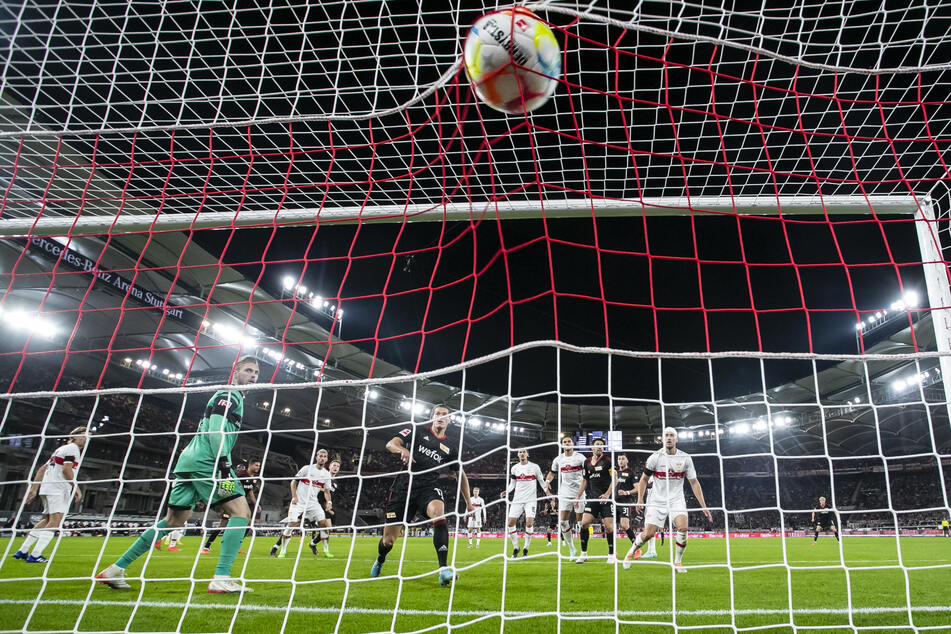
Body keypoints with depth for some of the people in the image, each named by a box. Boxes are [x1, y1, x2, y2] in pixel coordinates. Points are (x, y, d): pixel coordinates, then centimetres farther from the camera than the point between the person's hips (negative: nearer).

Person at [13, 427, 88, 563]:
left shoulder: (61, 449, 25)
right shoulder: (72, 448, -4)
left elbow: (42, 469, 23)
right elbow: (66, 469, -17)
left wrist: (34, 488, 22)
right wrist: (76, 488, -16)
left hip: (47, 489, 10)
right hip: (59, 490, -10)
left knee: (46, 520, 16)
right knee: (55, 521, -12)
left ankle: (22, 551, 17)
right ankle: (35, 555, -18)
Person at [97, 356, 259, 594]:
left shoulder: (231, 397, 27)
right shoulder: (230, 395, -2)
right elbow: (216, 429, -16)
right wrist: (224, 467, -22)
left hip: (190, 460, 10)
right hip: (206, 461, -10)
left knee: (174, 520, 14)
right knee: (241, 511, -11)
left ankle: (116, 570, 16)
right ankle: (221, 578, -18)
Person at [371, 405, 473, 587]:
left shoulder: (452, 444, 12)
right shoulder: (417, 429, 5)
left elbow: (461, 474, 19)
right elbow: (391, 443, -7)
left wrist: (468, 502, 14)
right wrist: (402, 449, -30)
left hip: (429, 487, 1)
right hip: (404, 485, -1)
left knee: (438, 512, -36)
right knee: (388, 540, 2)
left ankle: (443, 569, -36)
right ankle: (379, 561, 40)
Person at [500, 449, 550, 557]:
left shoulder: (535, 467, 1)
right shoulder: (514, 468, 9)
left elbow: (542, 481, 7)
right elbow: (512, 484, 14)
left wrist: (547, 491, -10)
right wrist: (506, 491, -4)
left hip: (531, 499, -3)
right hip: (517, 499, 3)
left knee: (529, 523, -16)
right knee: (511, 522, -6)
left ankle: (525, 549, -2)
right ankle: (515, 548, 10)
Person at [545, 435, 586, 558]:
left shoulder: (580, 458, -2)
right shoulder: (558, 459, 8)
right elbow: (552, 472, 21)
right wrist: (548, 480, 1)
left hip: (579, 493, -3)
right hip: (564, 494, 3)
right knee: (563, 521, -4)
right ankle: (571, 549, 8)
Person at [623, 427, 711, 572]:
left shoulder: (685, 458, -3)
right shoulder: (655, 457, -6)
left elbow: (694, 483, 3)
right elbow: (644, 478, 6)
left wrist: (703, 506, 0)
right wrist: (640, 499, -4)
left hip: (677, 500, 1)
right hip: (657, 501, -1)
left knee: (683, 528, -24)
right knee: (648, 534, -8)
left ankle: (678, 562, -2)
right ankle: (632, 551, 22)